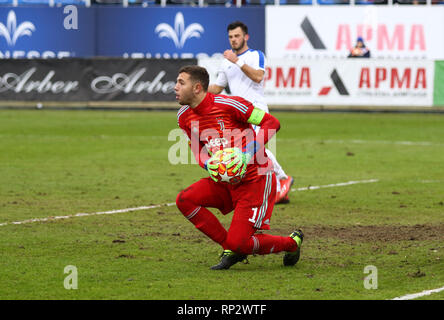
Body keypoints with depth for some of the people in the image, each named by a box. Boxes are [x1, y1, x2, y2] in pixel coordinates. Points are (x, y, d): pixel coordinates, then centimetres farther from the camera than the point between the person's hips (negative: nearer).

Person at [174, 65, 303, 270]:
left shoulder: (228, 104, -18)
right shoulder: (184, 116, 3)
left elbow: (272, 123, -13)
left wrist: (250, 150, -25)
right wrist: (208, 165, -8)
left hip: (255, 179, -7)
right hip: (224, 180, 7)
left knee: (238, 243, -14)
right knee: (184, 200, -14)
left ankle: (292, 242, 15)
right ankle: (230, 250, 1)